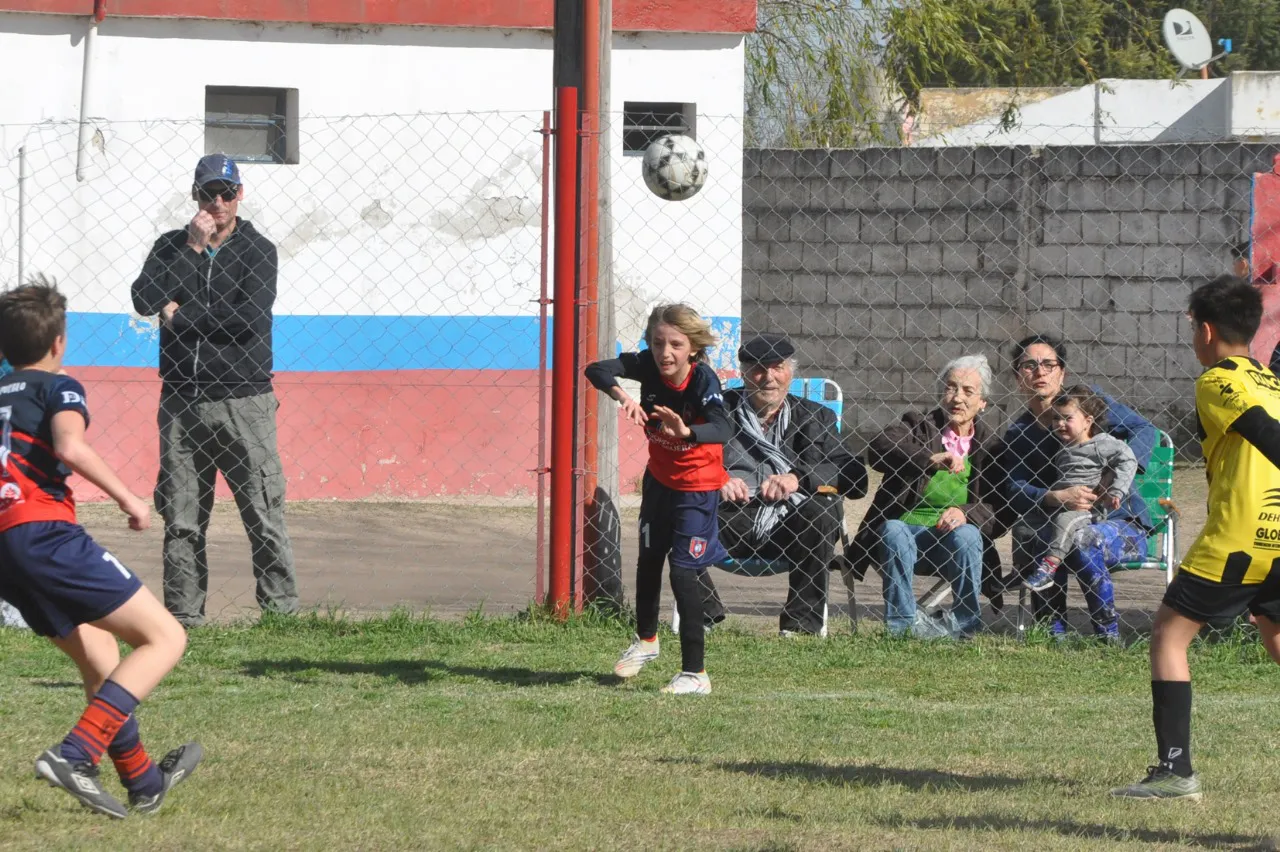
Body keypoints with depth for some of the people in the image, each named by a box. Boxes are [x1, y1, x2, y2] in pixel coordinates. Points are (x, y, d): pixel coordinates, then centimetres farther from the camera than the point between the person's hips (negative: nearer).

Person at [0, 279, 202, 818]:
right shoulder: (58, 388, 3)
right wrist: (127, 498, -11)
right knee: (165, 638, -5)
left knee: (99, 658, 25)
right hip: (44, 533, -8)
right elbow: (70, 447, -17)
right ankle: (75, 755, -21)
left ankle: (143, 782, 32)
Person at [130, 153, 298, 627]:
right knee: (180, 519, 4)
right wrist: (192, 249, -6)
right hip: (181, 400, 3)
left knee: (264, 514, -6)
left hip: (242, 401, -3)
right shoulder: (173, 246, 13)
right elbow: (144, 301, -3)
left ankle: (282, 607, -2)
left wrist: (181, 317, -5)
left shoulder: (257, 250, 3)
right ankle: (182, 614, 9)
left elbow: (251, 316, -12)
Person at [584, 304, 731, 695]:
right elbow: (596, 370, -27)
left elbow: (723, 429, -46)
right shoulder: (648, 366, -18)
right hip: (659, 477, 6)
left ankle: (695, 673, -9)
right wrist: (621, 395, -47)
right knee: (649, 559, 23)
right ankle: (646, 640, 49)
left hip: (697, 487, -6)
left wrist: (687, 432, -67)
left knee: (683, 571, -14)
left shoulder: (703, 380, -31)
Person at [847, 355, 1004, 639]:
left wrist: (965, 513, -21)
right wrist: (931, 459, -33)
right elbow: (878, 448, -19)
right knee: (894, 533, -34)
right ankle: (903, 623, -26)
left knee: (967, 537, -32)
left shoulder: (988, 444, 8)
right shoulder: (918, 425, 4)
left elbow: (998, 512, 2)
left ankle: (964, 622, -17)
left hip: (949, 533, 1)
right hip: (905, 526, -1)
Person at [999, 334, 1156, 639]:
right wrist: (1058, 497, -27)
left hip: (1121, 524, -3)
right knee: (1026, 531, -28)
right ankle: (1053, 629, -20)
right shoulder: (1017, 435, 8)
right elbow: (1015, 490, -7)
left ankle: (1108, 634, -22)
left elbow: (1144, 430, -6)